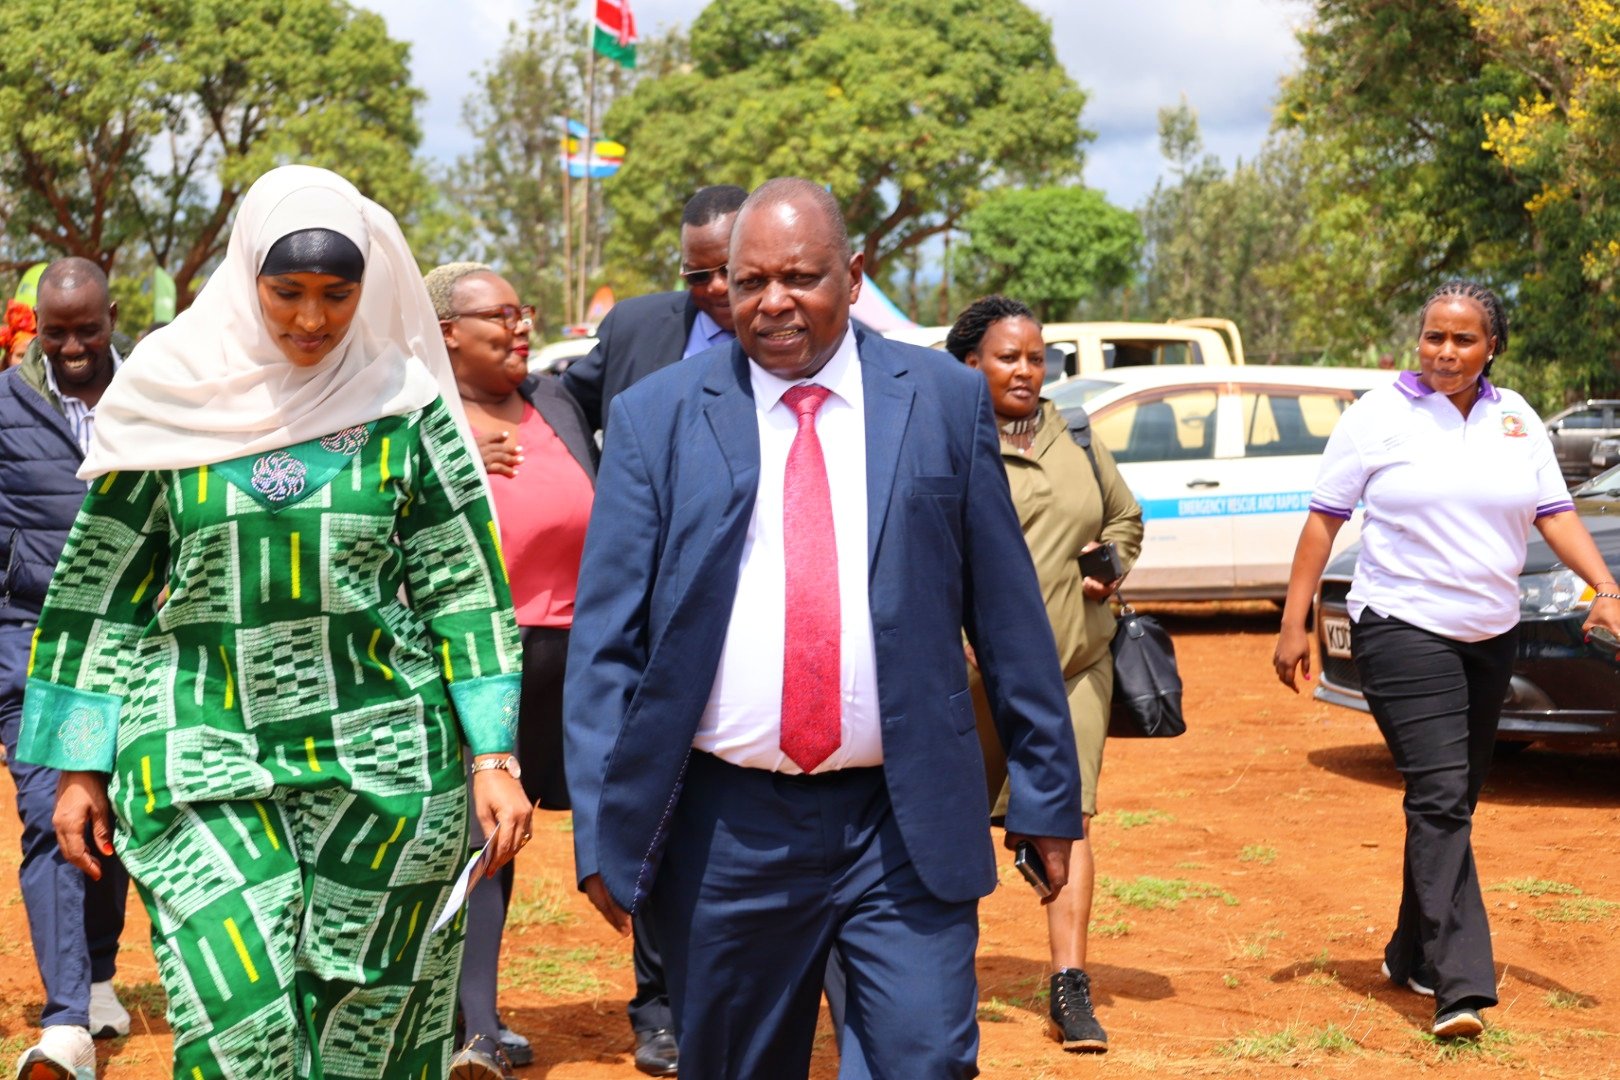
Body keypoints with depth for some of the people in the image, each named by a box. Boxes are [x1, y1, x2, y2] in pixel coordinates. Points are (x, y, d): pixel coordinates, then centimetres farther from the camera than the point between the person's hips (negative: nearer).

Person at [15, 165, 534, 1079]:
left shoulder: (405, 406, 2)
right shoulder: (170, 398, 1)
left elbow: (465, 590, 3)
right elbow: (102, 592, 6)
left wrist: (494, 758, -3)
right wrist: (80, 766, 4)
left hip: (381, 761, 1)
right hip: (203, 760, 0)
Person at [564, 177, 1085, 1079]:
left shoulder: (945, 400, 4)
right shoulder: (658, 417, 2)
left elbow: (1009, 615, 6)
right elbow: (606, 639, 2)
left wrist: (1046, 794, 6)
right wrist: (604, 830, -3)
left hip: (905, 831, 0)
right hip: (726, 831, 1)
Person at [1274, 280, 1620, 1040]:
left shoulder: (1515, 418, 8)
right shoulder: (1380, 414, -4)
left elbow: (1555, 513, 8)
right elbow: (1324, 518, -3)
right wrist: (1294, 623, -7)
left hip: (1491, 635, 5)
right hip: (1404, 628, -5)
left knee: (1454, 804, 11)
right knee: (1440, 798, -15)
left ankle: (1413, 955, 25)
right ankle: (1460, 985, -18)